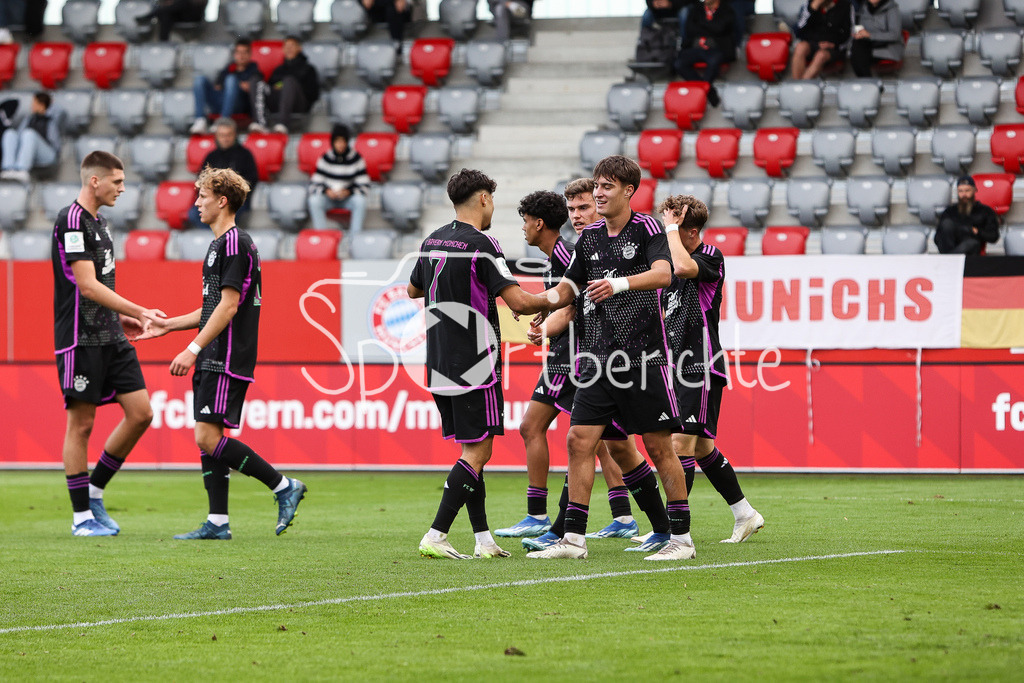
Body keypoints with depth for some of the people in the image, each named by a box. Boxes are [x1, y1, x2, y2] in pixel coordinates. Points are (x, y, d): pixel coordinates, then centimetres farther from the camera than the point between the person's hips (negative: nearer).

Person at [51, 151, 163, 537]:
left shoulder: (97, 221, 16)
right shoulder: (72, 220, -13)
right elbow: (87, 286, -19)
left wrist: (119, 317, 17)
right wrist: (139, 311, -18)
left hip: (110, 338, 9)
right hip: (80, 341, -9)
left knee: (140, 413, 2)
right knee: (81, 424, -3)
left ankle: (94, 491, 15)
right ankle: (82, 516, 4)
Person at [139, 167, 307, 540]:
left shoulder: (235, 243, -13)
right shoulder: (221, 243, 19)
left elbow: (228, 306, -19)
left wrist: (193, 348, -21)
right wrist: (169, 325, 25)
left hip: (227, 360, -10)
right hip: (212, 361, 10)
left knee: (208, 437, -14)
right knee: (208, 440, 7)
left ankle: (284, 487, -8)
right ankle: (217, 523, 8)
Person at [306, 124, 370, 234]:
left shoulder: (356, 158, -8)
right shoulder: (325, 159, -5)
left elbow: (364, 186, -8)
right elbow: (314, 184, -4)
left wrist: (348, 192, -25)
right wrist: (326, 191, -24)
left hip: (349, 197, -1)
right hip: (328, 198, 1)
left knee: (360, 200, -33)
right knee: (314, 200, -30)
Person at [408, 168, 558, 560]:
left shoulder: (431, 242, 10)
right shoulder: (481, 245, -14)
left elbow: (414, 289, 28)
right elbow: (518, 301, -19)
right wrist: (552, 302, -2)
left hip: (439, 365, 8)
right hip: (473, 364, -8)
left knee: (471, 448, 14)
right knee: (478, 451, -4)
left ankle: (483, 539, 12)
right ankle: (436, 536, -12)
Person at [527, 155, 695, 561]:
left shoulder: (646, 228, -6)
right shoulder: (590, 238, 13)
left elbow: (663, 273, -23)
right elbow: (568, 288, 20)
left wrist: (620, 283, -38)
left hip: (644, 356, -6)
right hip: (599, 358, 6)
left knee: (659, 447, -1)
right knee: (579, 440, -2)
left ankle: (681, 537, 7)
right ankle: (574, 538, 0)